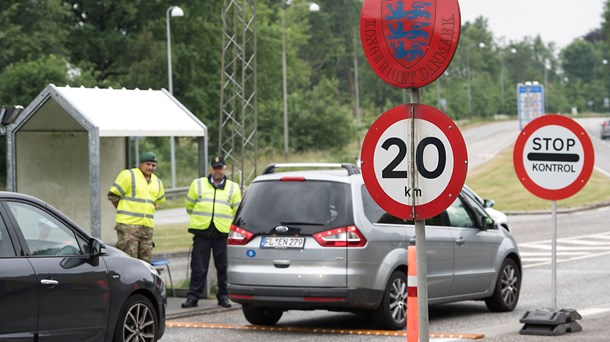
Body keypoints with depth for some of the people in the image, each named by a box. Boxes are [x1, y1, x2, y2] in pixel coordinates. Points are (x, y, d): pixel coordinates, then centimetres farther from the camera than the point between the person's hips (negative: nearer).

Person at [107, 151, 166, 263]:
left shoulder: (157, 182, 16)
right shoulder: (128, 175, -5)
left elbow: (159, 202, 31)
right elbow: (113, 195, -3)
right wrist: (123, 211, 6)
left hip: (147, 227, 7)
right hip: (128, 225, -7)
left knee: (145, 261, 8)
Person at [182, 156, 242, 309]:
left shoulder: (233, 188, 11)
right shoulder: (198, 184, 11)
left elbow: (237, 211, 15)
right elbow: (189, 205, 20)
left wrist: (226, 222, 8)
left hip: (223, 233, 0)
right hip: (202, 232, 0)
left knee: (223, 267, 3)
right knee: (198, 267, 0)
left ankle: (223, 296, 14)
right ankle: (193, 296, 4)